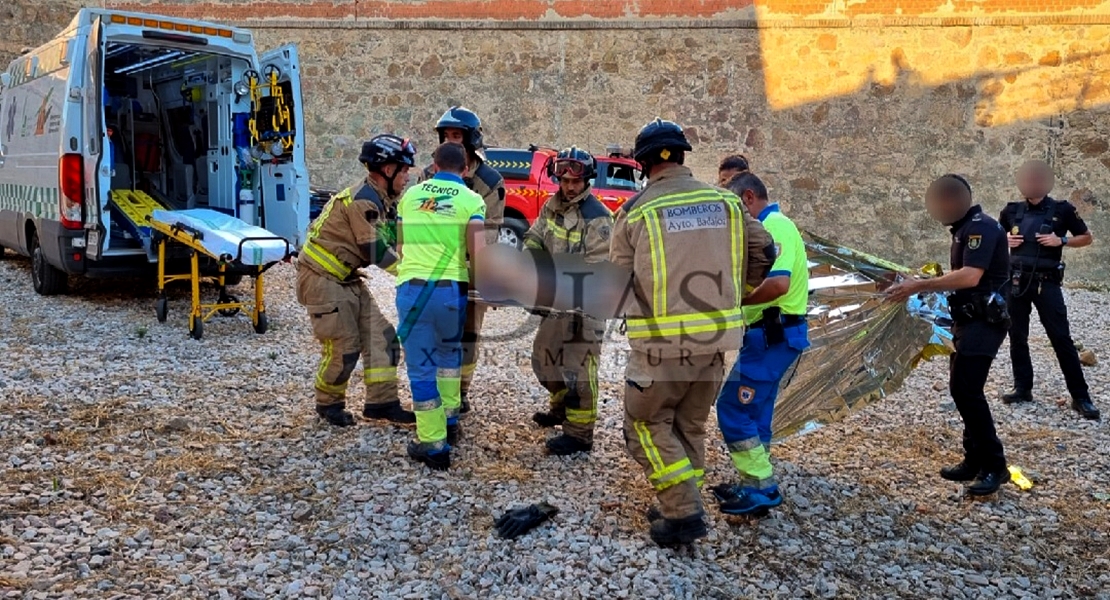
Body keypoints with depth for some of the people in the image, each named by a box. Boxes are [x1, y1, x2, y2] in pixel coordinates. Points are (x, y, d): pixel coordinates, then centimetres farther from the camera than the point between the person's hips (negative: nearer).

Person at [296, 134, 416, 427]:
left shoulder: (377, 200, 10)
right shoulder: (363, 200, -21)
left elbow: (389, 240, 10)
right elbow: (375, 251, -20)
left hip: (346, 279, 10)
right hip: (322, 279, -10)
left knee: (380, 336, 5)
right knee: (344, 347, -4)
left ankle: (382, 402, 11)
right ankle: (328, 403, 18)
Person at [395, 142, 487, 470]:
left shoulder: (410, 195, 12)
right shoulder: (471, 200, 2)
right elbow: (479, 254, -10)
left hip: (411, 287, 0)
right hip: (451, 289, 0)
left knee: (421, 366, 6)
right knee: (450, 352, 27)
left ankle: (433, 444, 9)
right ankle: (450, 420, 34)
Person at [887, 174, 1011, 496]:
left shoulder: (981, 227, -16)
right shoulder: (965, 229, 16)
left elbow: (970, 276, -27)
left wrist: (919, 286, -26)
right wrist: (920, 284, 8)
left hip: (984, 322, -10)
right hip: (969, 320, 10)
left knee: (967, 390, -14)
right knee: (960, 388, 11)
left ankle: (995, 466, -5)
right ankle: (975, 460, 19)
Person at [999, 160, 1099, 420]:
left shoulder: (1062, 210, -2)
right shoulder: (1012, 211, 5)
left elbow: (1086, 238, 6)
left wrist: (1061, 240, -11)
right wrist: (1005, 240, -2)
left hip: (1046, 282, -3)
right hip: (1016, 281, 3)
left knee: (1061, 339, -4)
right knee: (1017, 337, 8)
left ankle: (1081, 397, 2)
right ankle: (1023, 388, 20)